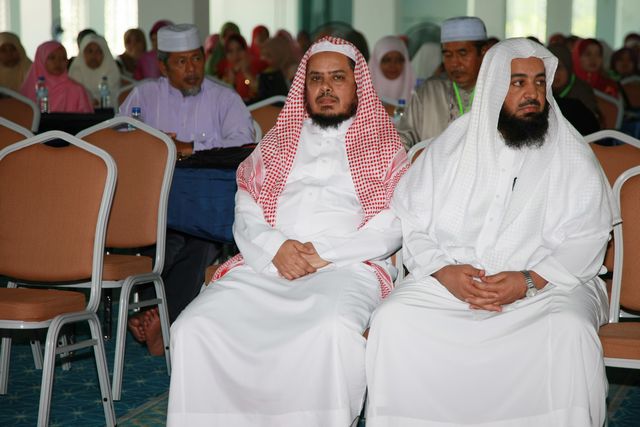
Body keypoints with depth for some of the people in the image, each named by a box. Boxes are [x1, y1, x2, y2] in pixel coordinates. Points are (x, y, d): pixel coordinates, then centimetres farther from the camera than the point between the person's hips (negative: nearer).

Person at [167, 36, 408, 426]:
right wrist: (275, 249, -6)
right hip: (267, 264, 3)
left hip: (347, 267, -3)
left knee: (332, 330, -39)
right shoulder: (279, 141, 25)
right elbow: (246, 211, 16)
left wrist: (326, 255, -10)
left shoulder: (384, 146, 16)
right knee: (195, 328, -24)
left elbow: (392, 225, 3)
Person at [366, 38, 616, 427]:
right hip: (450, 279, 2)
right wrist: (444, 271, -13)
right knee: (393, 320, -24)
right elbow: (412, 222, 6)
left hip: (545, 285, -1)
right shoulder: (453, 145, 10)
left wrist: (531, 281, -17)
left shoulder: (572, 155, 6)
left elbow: (586, 236, -2)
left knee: (569, 332, -33)